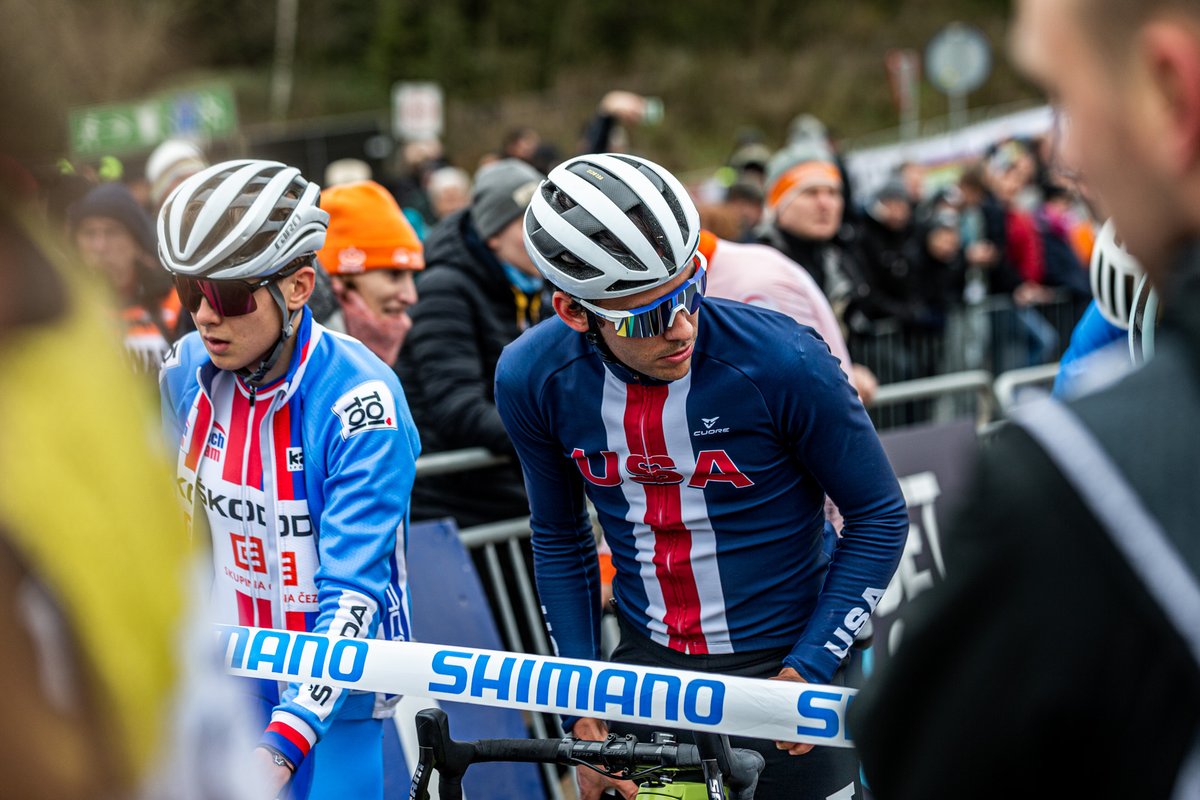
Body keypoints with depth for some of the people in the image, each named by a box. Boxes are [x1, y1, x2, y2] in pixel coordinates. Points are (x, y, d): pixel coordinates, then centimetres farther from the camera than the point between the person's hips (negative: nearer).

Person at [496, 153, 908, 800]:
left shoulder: (784, 363, -22)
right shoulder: (532, 378, -12)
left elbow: (879, 519, -9)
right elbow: (559, 540, 4)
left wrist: (807, 670, -14)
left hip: (780, 666, -2)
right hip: (647, 665, 3)